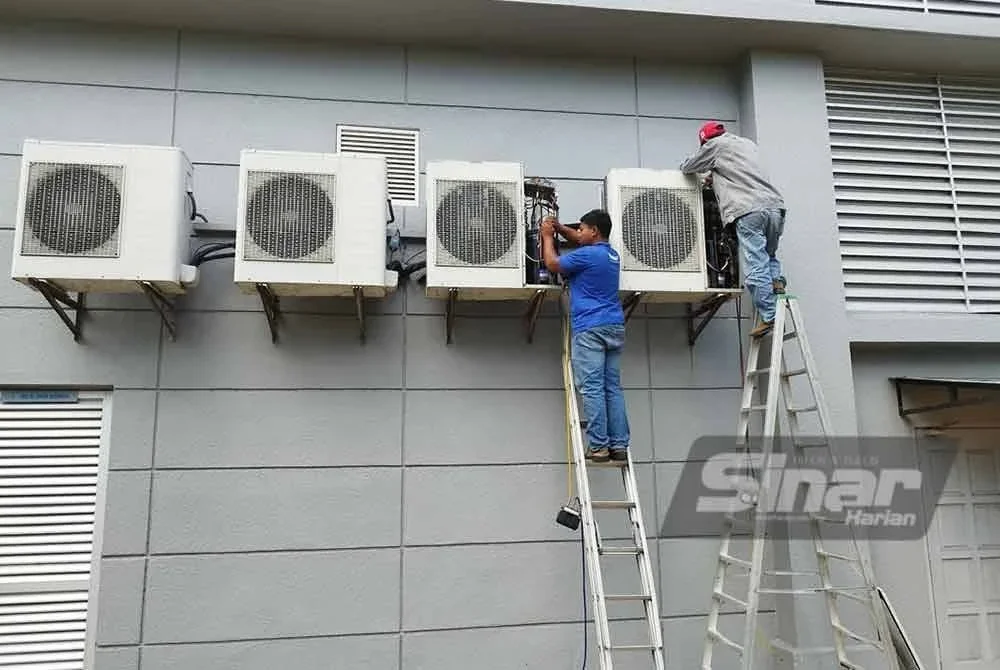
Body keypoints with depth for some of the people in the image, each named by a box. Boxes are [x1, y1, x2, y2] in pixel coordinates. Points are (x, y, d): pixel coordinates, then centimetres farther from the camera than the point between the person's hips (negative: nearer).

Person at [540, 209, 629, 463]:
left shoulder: (587, 255, -9)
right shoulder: (612, 255, 17)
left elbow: (552, 264, 3)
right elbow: (581, 241, 33)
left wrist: (547, 236, 15)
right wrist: (559, 227, 27)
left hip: (590, 328, -8)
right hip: (615, 327, 8)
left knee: (592, 388, -7)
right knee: (613, 388, 5)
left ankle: (598, 446, -9)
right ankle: (619, 445, 4)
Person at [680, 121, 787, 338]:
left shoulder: (715, 146, 12)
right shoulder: (748, 144, 29)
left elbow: (686, 167, 22)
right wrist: (716, 177, 40)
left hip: (749, 210, -7)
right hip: (775, 206, 7)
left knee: (755, 267, -8)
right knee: (769, 256, 24)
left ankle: (769, 318, -11)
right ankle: (776, 280, -1)